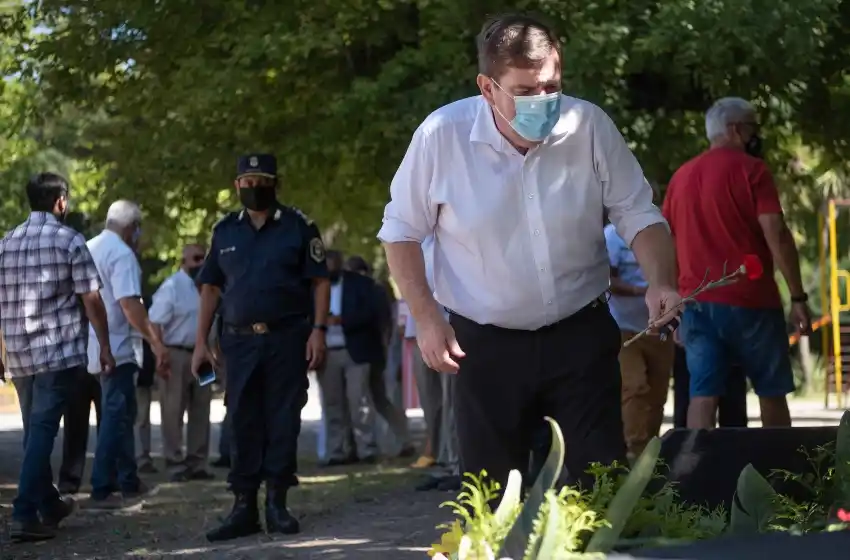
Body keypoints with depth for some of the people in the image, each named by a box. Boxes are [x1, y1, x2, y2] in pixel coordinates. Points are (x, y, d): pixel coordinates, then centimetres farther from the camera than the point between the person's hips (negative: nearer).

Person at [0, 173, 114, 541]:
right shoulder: (69, 241, -5)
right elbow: (91, 299, -7)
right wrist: (105, 346, 1)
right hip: (59, 352, -5)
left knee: (35, 431, 16)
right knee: (43, 431, -7)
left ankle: (49, 505, 29)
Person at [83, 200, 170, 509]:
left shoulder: (89, 248, 13)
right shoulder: (122, 254, -15)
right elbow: (129, 304, -24)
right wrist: (156, 341, -24)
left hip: (95, 346, 9)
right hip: (116, 347, -9)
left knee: (121, 413, 16)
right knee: (116, 416, -5)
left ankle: (129, 483, 21)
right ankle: (101, 490, -6)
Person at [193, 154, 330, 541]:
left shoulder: (298, 226, 2)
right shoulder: (225, 231, 11)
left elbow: (320, 281, 0)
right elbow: (210, 288, 13)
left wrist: (318, 330, -11)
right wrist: (201, 342, 7)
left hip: (288, 338, -2)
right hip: (240, 340, 2)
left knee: (283, 421, -1)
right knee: (242, 423, 1)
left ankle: (277, 503, 7)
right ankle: (243, 507, 4)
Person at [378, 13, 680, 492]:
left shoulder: (590, 126, -11)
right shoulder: (442, 135, -13)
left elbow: (637, 213, -2)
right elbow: (402, 231, 0)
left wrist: (661, 282, -19)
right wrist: (427, 317, -8)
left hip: (582, 335, 1)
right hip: (486, 342, 0)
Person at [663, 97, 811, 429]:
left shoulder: (681, 177, 14)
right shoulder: (751, 169, -5)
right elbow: (776, 234, -13)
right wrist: (798, 297, -11)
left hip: (697, 303, 5)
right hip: (750, 301, -5)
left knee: (703, 396, -2)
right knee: (772, 393, 9)